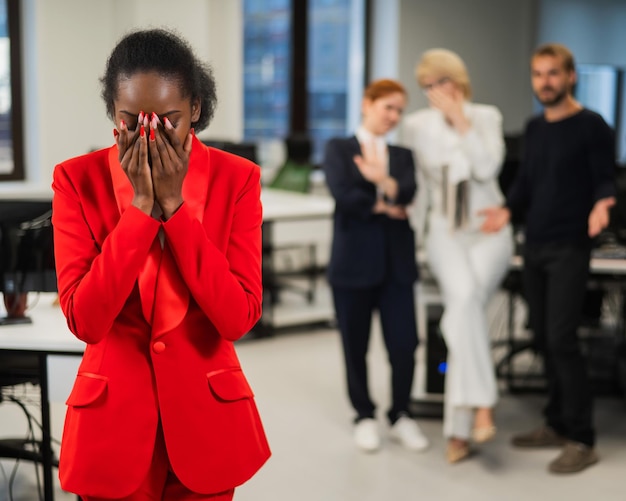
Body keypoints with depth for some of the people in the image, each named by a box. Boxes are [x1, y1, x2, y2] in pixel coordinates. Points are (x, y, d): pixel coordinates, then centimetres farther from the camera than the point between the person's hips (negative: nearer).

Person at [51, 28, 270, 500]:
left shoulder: (237, 178, -7)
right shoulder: (77, 179, -7)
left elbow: (239, 317, -16)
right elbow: (84, 319, -15)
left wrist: (175, 204, -20)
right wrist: (140, 206, -21)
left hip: (207, 416, 1)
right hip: (111, 417, 0)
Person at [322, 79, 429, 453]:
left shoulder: (403, 156, 14)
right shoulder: (339, 148, 4)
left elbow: (409, 193, -6)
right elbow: (343, 194, -12)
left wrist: (382, 179, -23)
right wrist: (384, 207, -5)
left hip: (397, 262, 3)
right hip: (353, 261, -2)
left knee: (405, 345, -2)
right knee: (356, 347, 5)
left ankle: (401, 416, 18)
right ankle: (365, 416, 24)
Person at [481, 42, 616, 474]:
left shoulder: (591, 127, -7)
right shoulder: (534, 128, 13)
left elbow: (606, 182, -9)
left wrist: (600, 205, -30)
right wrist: (507, 210, 3)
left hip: (569, 248, -7)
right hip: (534, 245, 7)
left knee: (561, 339, -12)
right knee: (544, 337, 10)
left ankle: (582, 440, -3)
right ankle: (557, 425, 22)